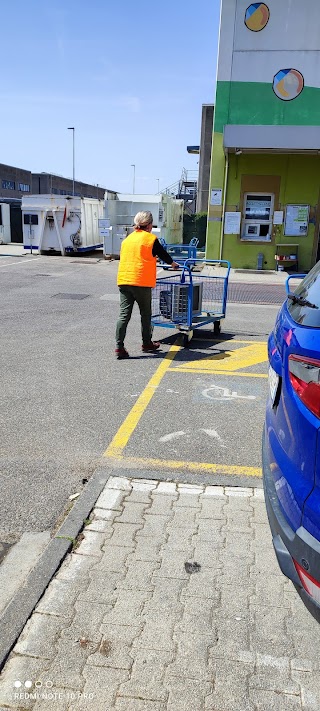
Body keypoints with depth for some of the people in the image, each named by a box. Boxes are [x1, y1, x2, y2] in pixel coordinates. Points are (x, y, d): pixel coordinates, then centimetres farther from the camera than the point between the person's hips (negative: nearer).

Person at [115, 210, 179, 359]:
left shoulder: (127, 239, 14)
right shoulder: (151, 239, -1)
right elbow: (163, 254, 10)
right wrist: (173, 264, 31)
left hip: (123, 281, 4)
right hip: (141, 282, -4)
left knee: (124, 314, 1)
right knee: (145, 314, 12)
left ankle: (119, 347, -5)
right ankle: (147, 344, 25)